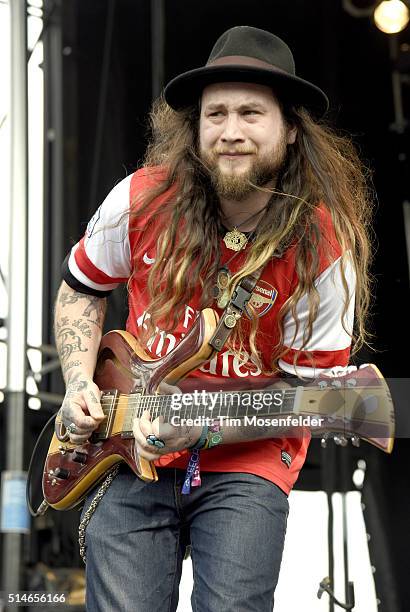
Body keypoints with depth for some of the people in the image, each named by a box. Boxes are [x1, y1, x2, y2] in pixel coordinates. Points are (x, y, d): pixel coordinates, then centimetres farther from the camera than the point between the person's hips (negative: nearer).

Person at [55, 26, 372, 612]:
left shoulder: (323, 247, -14)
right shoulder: (143, 200, -8)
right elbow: (81, 289, 11)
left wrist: (200, 430, -21)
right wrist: (79, 385, -3)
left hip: (246, 464, -1)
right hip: (129, 455, 2)